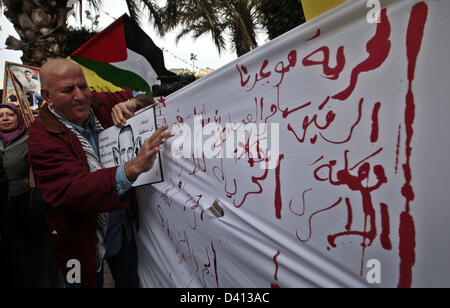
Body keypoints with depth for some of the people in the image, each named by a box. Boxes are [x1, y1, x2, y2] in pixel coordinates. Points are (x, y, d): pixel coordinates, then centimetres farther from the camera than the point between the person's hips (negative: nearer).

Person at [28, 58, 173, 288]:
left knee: (131, 282, 24)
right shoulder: (43, 137, -22)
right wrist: (133, 168, -52)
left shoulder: (99, 103, -9)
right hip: (83, 242, -4)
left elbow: (141, 97, 5)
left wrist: (130, 104, -20)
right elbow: (74, 190, -36)